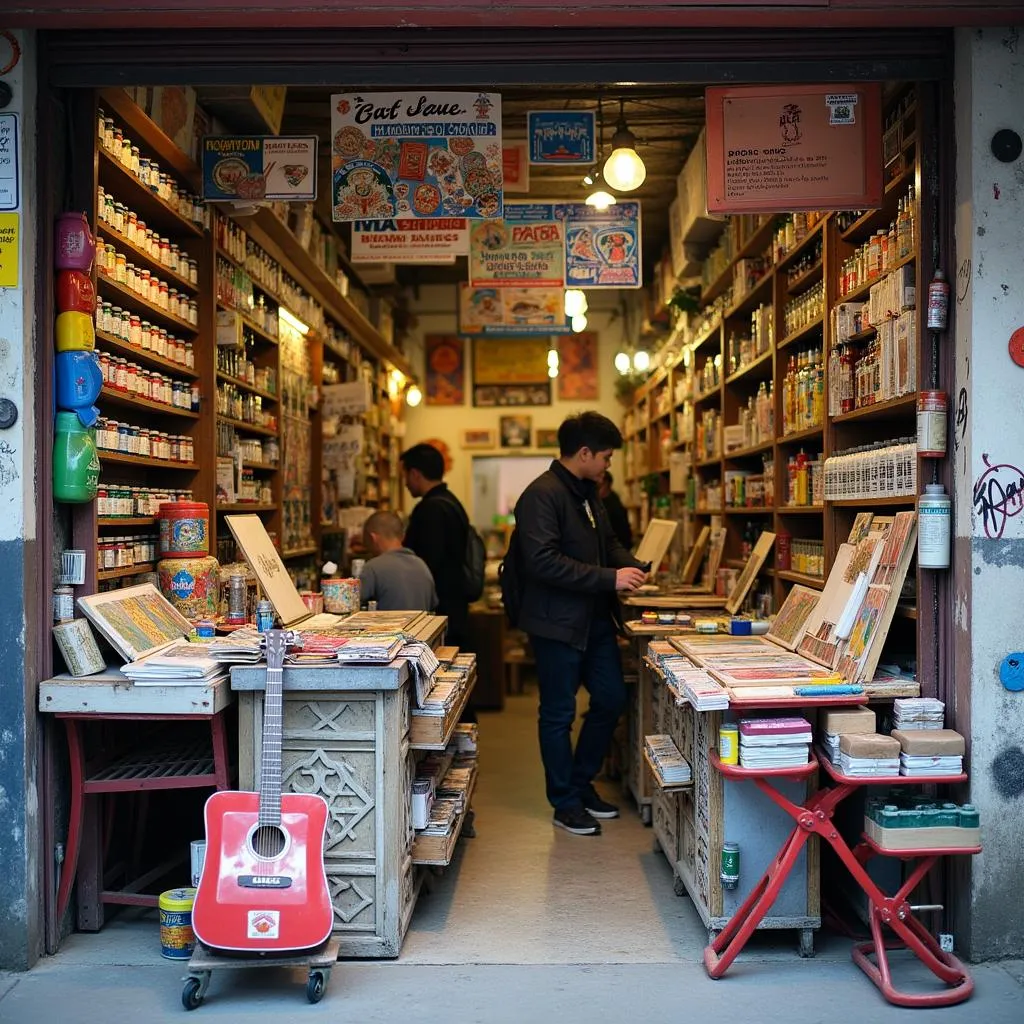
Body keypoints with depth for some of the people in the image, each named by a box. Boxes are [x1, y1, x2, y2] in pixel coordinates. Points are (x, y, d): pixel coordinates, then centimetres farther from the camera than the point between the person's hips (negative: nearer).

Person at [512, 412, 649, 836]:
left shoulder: (588, 493, 13)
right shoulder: (541, 495, -18)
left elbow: (607, 542, 26)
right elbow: (543, 562, -27)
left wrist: (634, 566, 7)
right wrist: (610, 578, -25)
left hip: (595, 619, 9)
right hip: (557, 623, -9)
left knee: (611, 700, 14)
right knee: (558, 714, 4)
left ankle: (581, 783, 31)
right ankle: (565, 804, 18)